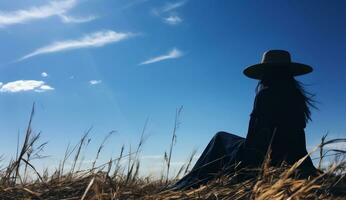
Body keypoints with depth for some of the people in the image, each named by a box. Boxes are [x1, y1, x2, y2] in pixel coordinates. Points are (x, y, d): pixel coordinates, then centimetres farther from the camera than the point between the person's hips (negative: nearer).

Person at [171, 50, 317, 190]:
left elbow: (254, 135, -14)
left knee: (220, 138, 15)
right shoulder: (296, 96, 9)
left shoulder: (266, 93, -12)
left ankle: (191, 184, 20)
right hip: (290, 160, 7)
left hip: (264, 157, -7)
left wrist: (228, 169, -6)